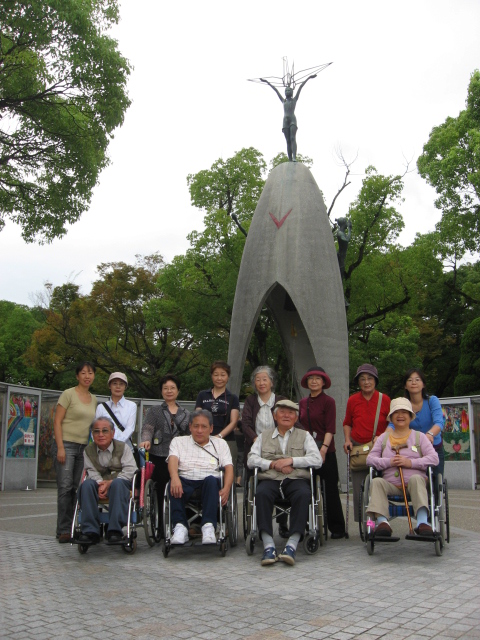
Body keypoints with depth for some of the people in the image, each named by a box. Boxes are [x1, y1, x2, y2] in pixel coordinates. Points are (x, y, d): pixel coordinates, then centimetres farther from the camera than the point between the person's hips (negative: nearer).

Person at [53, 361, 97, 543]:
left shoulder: (93, 399, 14)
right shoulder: (69, 394, -4)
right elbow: (57, 422, -7)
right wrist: (60, 447, -14)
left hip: (83, 447, 5)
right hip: (66, 444, -5)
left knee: (76, 488, 4)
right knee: (65, 486, -10)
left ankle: (72, 528, 10)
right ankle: (63, 530, -4)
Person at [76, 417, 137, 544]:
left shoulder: (123, 447, 3)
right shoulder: (88, 450, 11)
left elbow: (130, 470, -7)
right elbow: (92, 472, 1)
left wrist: (111, 483, -20)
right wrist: (100, 484, -22)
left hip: (121, 482, -2)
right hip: (99, 483, 3)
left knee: (117, 483, -39)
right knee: (86, 485, -31)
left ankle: (115, 531, -40)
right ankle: (90, 531, -30)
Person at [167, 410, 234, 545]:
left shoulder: (220, 443, 23)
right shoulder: (178, 441, 21)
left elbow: (229, 467, 8)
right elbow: (173, 460, 0)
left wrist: (226, 488, -13)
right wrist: (175, 478, -23)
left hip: (210, 483, 0)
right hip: (185, 482, 0)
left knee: (211, 480, -35)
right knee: (174, 485, -33)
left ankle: (208, 526, -41)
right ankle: (180, 526, -35)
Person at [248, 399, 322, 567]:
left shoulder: (304, 436, 23)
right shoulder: (264, 436, 25)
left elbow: (317, 460, 6)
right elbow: (251, 460, 11)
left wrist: (291, 460, -5)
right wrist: (273, 464, -5)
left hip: (296, 479, 0)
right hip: (270, 479, 1)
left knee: (303, 494, -35)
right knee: (262, 493, -34)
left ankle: (292, 545, -36)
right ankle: (268, 545, -35)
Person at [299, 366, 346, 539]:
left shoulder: (328, 401, -4)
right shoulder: (303, 403, 12)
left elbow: (330, 429, -10)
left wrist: (324, 448, -20)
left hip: (326, 451, -5)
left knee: (330, 489, 1)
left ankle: (337, 528, 11)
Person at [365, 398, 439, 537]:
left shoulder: (419, 436, 16)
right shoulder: (383, 438, 21)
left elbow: (434, 458, 2)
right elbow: (370, 459, 9)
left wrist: (410, 462, -11)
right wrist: (389, 462, -9)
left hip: (415, 483, -1)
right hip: (391, 485, 2)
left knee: (416, 478, -35)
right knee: (377, 482, -29)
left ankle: (422, 521, -48)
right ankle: (382, 520, -45)